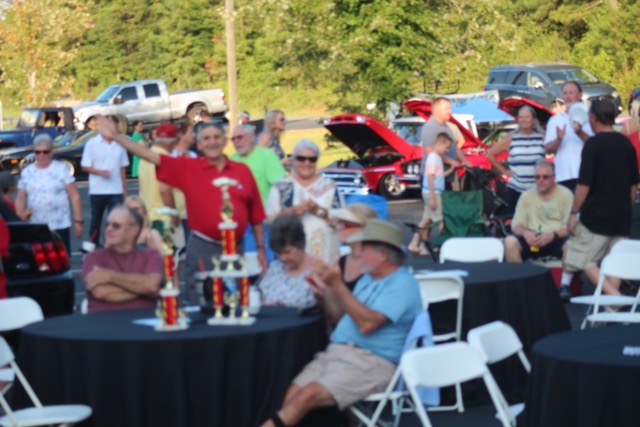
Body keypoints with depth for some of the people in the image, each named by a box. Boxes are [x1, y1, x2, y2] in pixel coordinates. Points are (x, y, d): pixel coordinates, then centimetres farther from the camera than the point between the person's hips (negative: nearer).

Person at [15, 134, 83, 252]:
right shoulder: (27, 172, 8)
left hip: (59, 226, -3)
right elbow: (21, 198, 11)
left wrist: (78, 221, -7)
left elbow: (74, 196, -2)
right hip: (35, 227, 3)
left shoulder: (61, 169, -1)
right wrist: (20, 214, -10)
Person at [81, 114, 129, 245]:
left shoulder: (119, 144, 6)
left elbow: (122, 168, 12)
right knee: (96, 220, 10)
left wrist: (125, 189, 11)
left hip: (116, 190, 2)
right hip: (97, 190, -2)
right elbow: (85, 166, -3)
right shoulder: (92, 144, -3)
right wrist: (100, 172, -19)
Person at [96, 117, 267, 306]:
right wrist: (115, 135, -15)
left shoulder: (243, 171, 3)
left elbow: (256, 214, 7)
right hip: (203, 249, -2)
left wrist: (261, 248, 8)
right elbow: (151, 156, -8)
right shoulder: (188, 167, -2)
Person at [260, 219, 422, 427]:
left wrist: (337, 285, -19)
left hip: (370, 361, -9)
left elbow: (367, 324, -20)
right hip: (336, 352, 9)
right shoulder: (368, 278, 21)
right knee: (292, 395, -16)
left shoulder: (403, 284, -8)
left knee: (308, 396, -27)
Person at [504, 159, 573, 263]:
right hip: (533, 240, 2)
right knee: (510, 241, -27)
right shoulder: (527, 196, 11)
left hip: (558, 240, -2)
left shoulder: (565, 195, 2)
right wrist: (525, 232, -16)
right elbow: (516, 225, 8)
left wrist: (553, 235, -24)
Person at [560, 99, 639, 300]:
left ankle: (615, 297, -14)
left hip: (596, 215, -6)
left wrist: (573, 212, -7)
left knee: (585, 260, 1)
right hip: (622, 217, 6)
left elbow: (584, 184, -15)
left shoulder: (593, 144, -12)